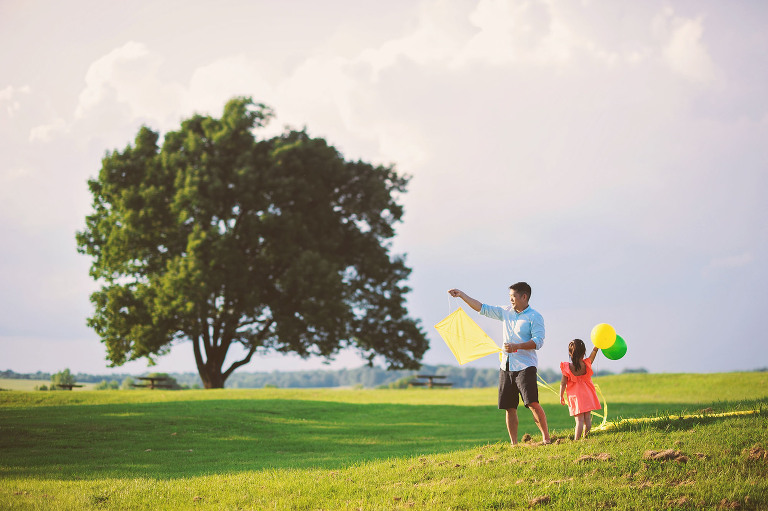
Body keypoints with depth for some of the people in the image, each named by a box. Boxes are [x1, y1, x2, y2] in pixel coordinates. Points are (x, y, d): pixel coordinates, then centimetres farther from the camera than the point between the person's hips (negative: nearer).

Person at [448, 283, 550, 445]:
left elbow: (538, 341, -14)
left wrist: (517, 346, -25)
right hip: (506, 366, 6)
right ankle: (514, 444, 11)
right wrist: (461, 295, 15)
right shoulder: (506, 312, 15)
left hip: (525, 366, -6)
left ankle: (546, 438, -11)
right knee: (509, 407, 6)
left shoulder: (535, 317, -4)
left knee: (532, 403, -17)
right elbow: (482, 308, 19)